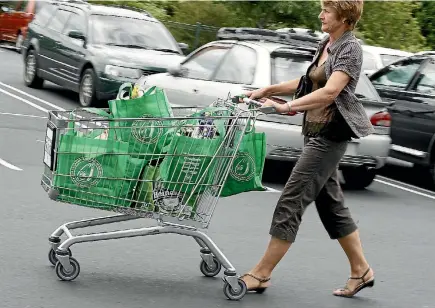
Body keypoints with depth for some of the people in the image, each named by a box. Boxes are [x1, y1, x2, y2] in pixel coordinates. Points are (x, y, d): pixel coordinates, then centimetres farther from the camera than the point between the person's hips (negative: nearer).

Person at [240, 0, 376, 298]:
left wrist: (288, 106, -31)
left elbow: (330, 91, -25)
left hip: (331, 133, -9)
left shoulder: (350, 48, -13)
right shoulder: (326, 44, 14)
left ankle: (261, 274, -5)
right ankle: (361, 270, 21)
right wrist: (267, 90, 14)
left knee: (292, 200, -9)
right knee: (330, 202, 12)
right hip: (315, 130, 9)